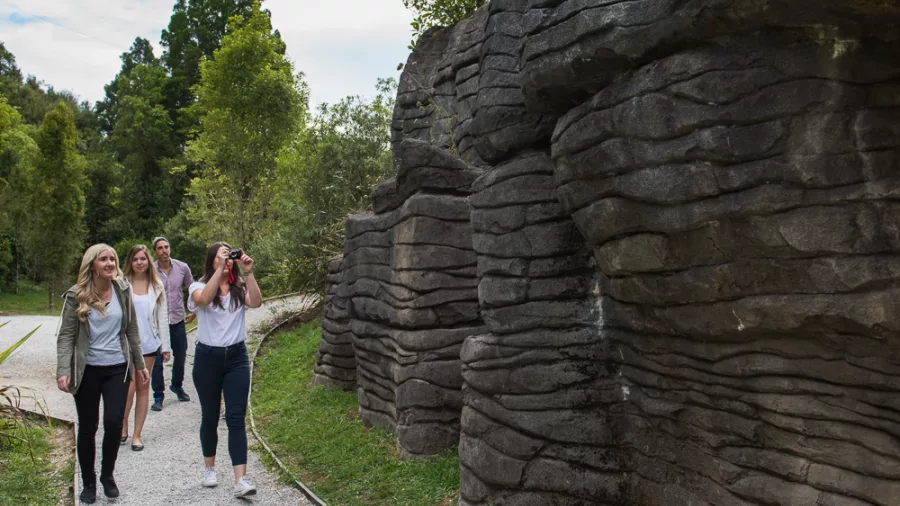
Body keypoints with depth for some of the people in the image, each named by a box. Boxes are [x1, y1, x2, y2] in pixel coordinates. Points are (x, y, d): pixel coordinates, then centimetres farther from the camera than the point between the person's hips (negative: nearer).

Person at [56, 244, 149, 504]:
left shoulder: (122, 290, 0)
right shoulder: (76, 295, -8)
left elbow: (132, 330, 7)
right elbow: (65, 336, -9)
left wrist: (139, 364, 8)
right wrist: (63, 371, -19)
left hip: (117, 368, 2)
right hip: (87, 370, -2)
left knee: (114, 423, -5)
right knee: (88, 427, 8)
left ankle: (107, 475, 19)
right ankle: (88, 482, 26)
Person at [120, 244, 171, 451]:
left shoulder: (156, 286, 5)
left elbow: (162, 316, 7)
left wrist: (166, 345, 4)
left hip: (149, 343, 3)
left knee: (143, 387, 8)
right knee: (129, 387, -8)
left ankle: (137, 434, 17)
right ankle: (123, 426, 18)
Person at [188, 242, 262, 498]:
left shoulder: (239, 289, 3)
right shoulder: (199, 286, -2)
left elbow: (256, 302, -18)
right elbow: (204, 299, -26)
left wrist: (248, 273, -25)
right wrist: (220, 269, -29)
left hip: (236, 356, 1)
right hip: (207, 357, -1)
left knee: (236, 419, -4)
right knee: (210, 417, 13)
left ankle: (240, 480, -7)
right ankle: (209, 468, 33)